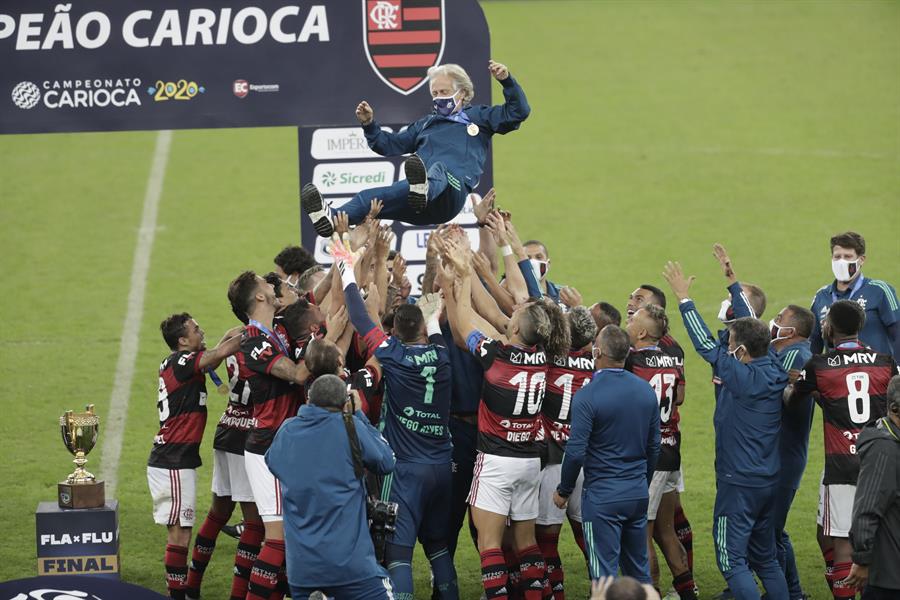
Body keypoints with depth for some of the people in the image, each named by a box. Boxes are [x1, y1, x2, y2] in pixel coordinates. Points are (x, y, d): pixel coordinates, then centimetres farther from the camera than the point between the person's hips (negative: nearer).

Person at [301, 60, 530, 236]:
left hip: (453, 190, -4)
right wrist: (369, 125, 24)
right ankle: (332, 219, -54)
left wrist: (507, 81, 5)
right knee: (370, 197, -26)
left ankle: (423, 190, -79)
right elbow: (390, 145, 39)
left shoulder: (478, 116, 28)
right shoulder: (426, 124, 40)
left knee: (438, 170, -43)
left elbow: (518, 111, 19)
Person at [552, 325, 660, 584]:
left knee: (605, 573, -1)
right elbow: (654, 446, 12)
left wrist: (563, 491, -2)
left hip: (602, 495, -6)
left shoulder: (588, 396, -16)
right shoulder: (646, 390, 3)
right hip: (638, 492, 6)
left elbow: (576, 453, -17)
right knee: (639, 571, 16)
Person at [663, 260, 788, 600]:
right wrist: (733, 282, 21)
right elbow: (753, 328, 12)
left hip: (738, 482, -8)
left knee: (732, 560, -4)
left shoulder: (742, 377, -20)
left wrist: (684, 297, -5)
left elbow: (706, 344, -13)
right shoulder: (775, 372, 0)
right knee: (765, 558, 17)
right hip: (769, 481, 8)